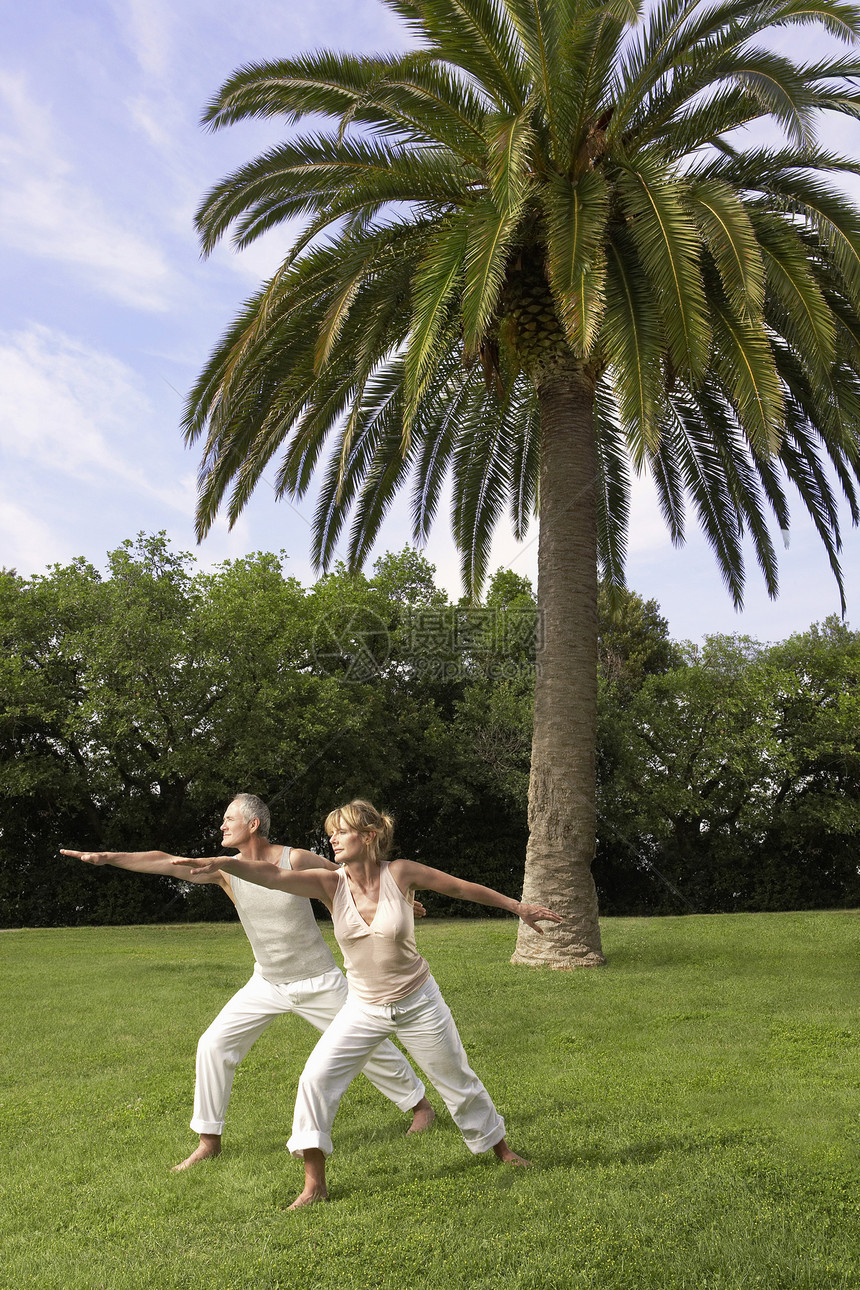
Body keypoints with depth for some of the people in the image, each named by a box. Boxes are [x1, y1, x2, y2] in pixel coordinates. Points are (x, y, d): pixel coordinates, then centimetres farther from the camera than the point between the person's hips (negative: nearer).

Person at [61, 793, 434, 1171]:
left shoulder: (296, 860, -19)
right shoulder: (226, 870, -10)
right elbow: (166, 863, -18)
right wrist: (108, 856, -28)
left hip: (318, 982, -3)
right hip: (267, 984, 4)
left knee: (369, 1045, 5)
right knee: (213, 1044, -5)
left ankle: (420, 1105, 29)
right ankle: (209, 1141, 11)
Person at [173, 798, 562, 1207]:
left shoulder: (401, 873, -17)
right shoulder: (331, 884, -14)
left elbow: (462, 887, -6)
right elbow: (272, 876, -27)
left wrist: (518, 907, -1)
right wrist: (218, 862, -41)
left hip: (418, 1004, -1)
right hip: (363, 1009, 2)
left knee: (458, 1081, 14)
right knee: (316, 1078, -12)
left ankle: (501, 1148, 41)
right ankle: (314, 1184, 4)